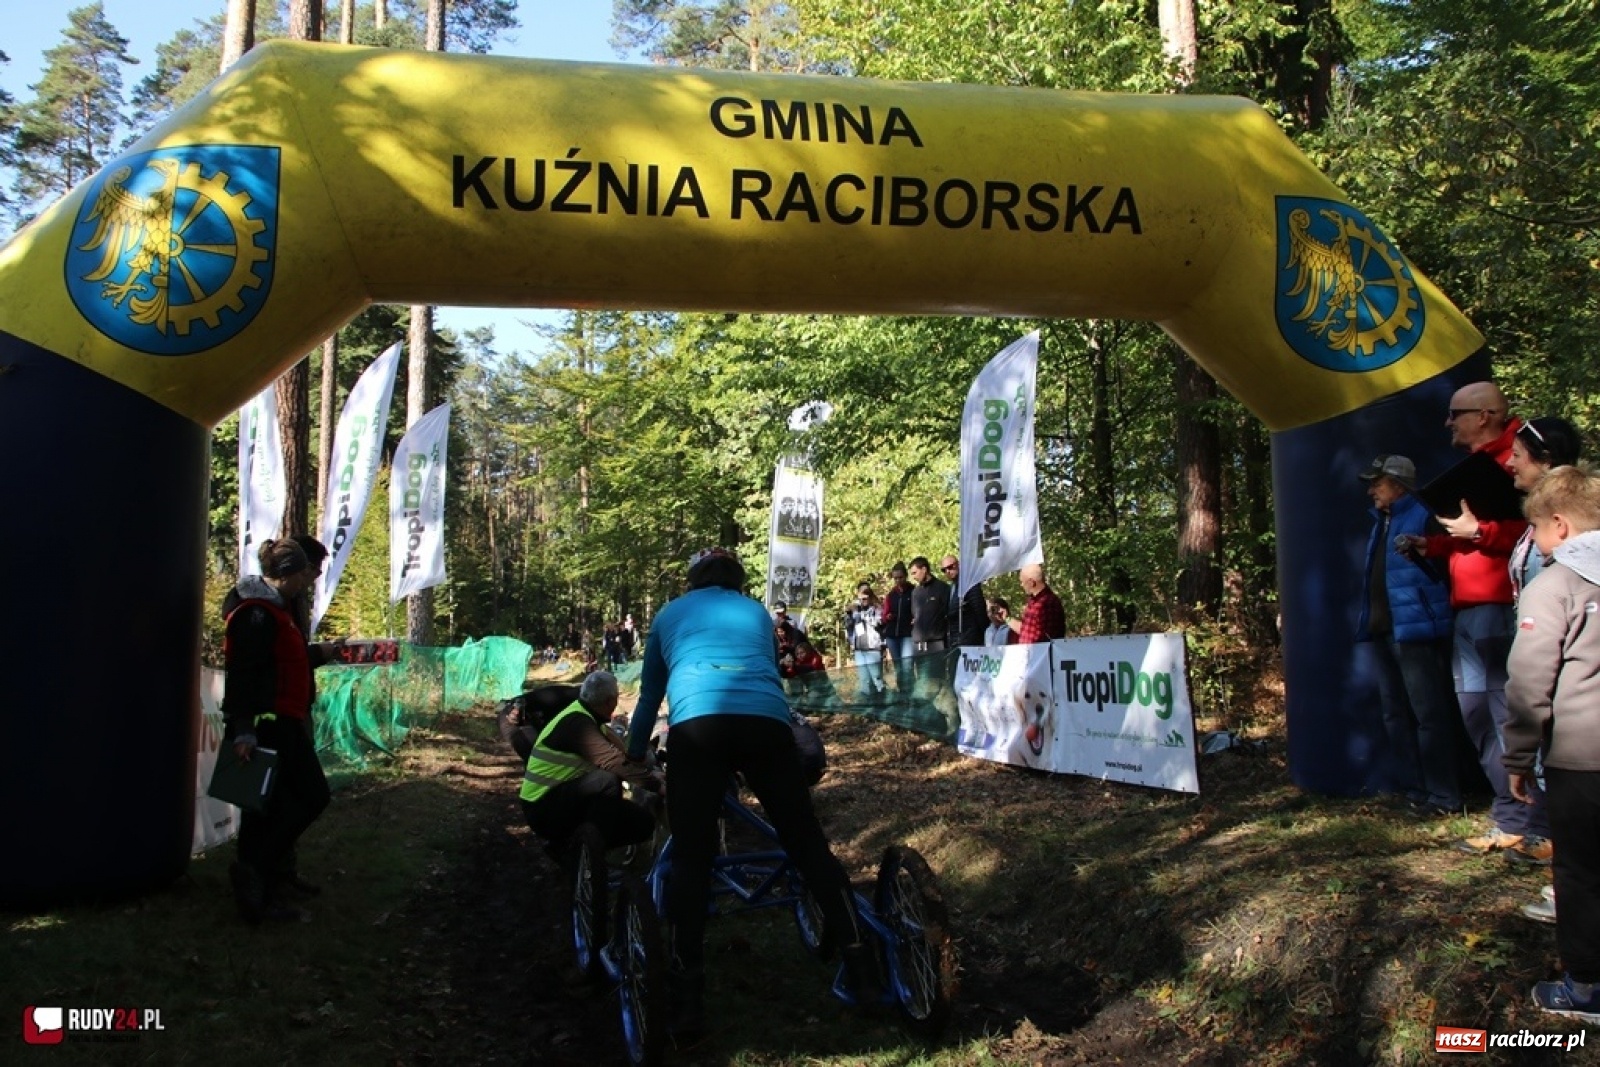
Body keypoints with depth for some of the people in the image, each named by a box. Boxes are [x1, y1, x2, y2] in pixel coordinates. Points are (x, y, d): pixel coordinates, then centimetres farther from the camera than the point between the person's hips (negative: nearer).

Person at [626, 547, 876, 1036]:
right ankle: (862, 971, 13)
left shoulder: (670, 615, 31)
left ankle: (686, 1002, 3)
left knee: (690, 858, 6)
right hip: (765, 719, 1)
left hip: (697, 722, -1)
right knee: (807, 842, 11)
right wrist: (751, 766, 59)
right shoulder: (756, 613, 33)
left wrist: (633, 757, 54)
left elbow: (650, 696, 39)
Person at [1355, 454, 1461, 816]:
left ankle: (1443, 796, 2)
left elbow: (1445, 567, -14)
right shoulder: (1381, 522, 17)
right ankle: (1410, 787, 24)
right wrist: (1368, 620, 17)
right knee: (1395, 714, 15)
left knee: (1429, 714, -5)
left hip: (1415, 630, -10)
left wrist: (1419, 552, -30)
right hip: (1382, 630, 10)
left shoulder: (1423, 519, -10)